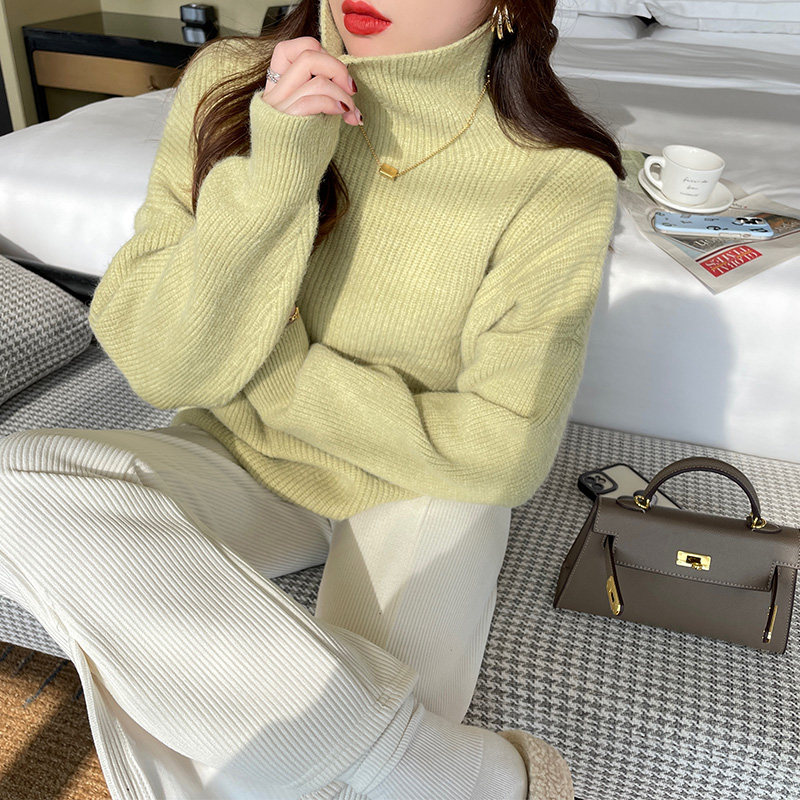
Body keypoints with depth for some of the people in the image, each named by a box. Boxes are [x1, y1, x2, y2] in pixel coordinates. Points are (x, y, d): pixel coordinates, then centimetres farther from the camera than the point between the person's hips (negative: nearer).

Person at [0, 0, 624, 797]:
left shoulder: (559, 179, -17)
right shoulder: (227, 83, -10)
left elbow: (502, 454, -15)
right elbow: (157, 367, -13)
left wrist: (281, 369, -14)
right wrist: (270, 176, -27)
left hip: (418, 485, -3)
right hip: (240, 461, 4)